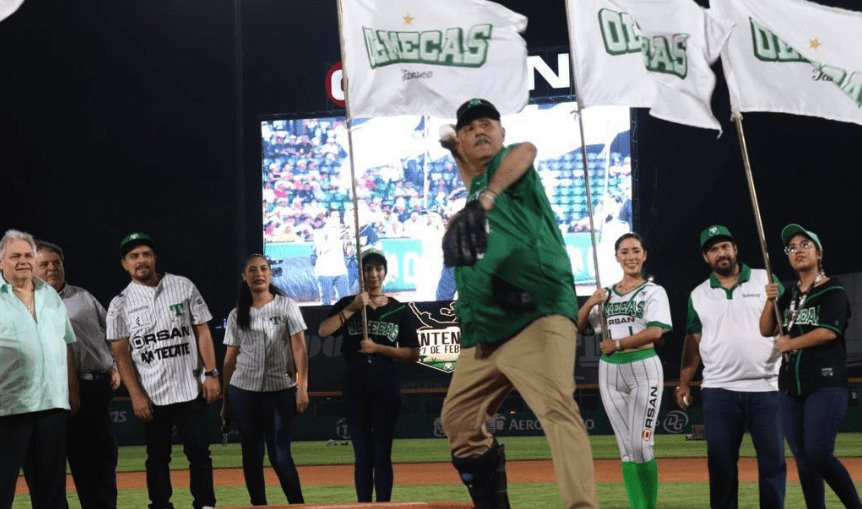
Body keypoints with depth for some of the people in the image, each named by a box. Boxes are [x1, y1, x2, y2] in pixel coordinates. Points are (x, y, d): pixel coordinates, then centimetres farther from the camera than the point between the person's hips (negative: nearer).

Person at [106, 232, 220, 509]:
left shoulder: (183, 287, 3)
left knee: (199, 452, 1)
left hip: (191, 390, 0)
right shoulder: (120, 304, 1)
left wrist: (211, 373, -4)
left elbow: (202, 332, 5)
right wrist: (136, 395, -8)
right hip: (151, 396, 0)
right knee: (157, 457, 6)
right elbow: (121, 353, 0)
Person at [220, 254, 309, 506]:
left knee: (280, 456, -7)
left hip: (280, 390, -3)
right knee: (252, 456, 6)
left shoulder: (286, 306, 1)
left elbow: (299, 348, -4)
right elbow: (230, 359, 10)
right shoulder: (237, 315, 8)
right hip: (243, 391, 3)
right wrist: (225, 400, 8)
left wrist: (302, 387, -14)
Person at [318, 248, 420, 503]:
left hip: (386, 389, 0)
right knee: (362, 455, 3)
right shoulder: (348, 304, 5)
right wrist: (353, 307, -16)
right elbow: (323, 331, -11)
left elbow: (413, 354, 1)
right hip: (355, 389, 1)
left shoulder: (398, 310, 5)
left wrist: (377, 348, -9)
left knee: (382, 454, 1)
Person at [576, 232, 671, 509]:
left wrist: (617, 343, -13)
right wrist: (590, 303, -3)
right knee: (626, 447, 4)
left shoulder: (653, 292, 1)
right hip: (610, 372, 5)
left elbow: (655, 331, -13)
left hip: (643, 369, -5)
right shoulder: (605, 295, 15)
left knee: (641, 445, -11)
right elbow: (576, 328, 12)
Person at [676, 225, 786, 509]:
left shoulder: (765, 280, 5)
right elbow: (693, 342, 13)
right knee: (720, 462, 3)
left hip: (766, 388, -2)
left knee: (772, 459, 0)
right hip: (718, 390, 2)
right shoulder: (699, 295, 12)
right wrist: (684, 383, 7)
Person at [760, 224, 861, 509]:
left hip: (826, 385, -7)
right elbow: (766, 331, 11)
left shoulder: (833, 291, -2)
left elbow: (829, 331, -16)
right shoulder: (789, 296, 18)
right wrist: (770, 301, -6)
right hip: (791, 387, 7)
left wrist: (789, 344, -5)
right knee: (803, 460, 4)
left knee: (818, 454, -18)